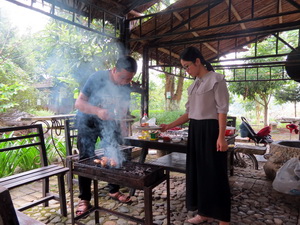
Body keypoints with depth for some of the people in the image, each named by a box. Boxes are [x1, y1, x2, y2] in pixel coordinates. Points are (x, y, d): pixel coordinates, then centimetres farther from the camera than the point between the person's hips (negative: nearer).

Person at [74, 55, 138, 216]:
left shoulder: (126, 86, -10)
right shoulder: (98, 78, -24)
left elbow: (123, 107, 2)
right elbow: (78, 103, -26)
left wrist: (122, 125, -12)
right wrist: (98, 111, -43)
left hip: (109, 122, 5)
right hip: (88, 121, -4)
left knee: (116, 155, 4)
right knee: (86, 159, -5)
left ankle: (114, 191, 21)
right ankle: (84, 199, 6)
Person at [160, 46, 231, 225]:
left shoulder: (216, 79, -6)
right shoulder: (194, 85, 15)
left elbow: (222, 109, -11)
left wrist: (221, 137, -18)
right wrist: (170, 126, 11)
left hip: (210, 129, -8)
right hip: (195, 130, 8)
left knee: (214, 173, -2)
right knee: (198, 170, 11)